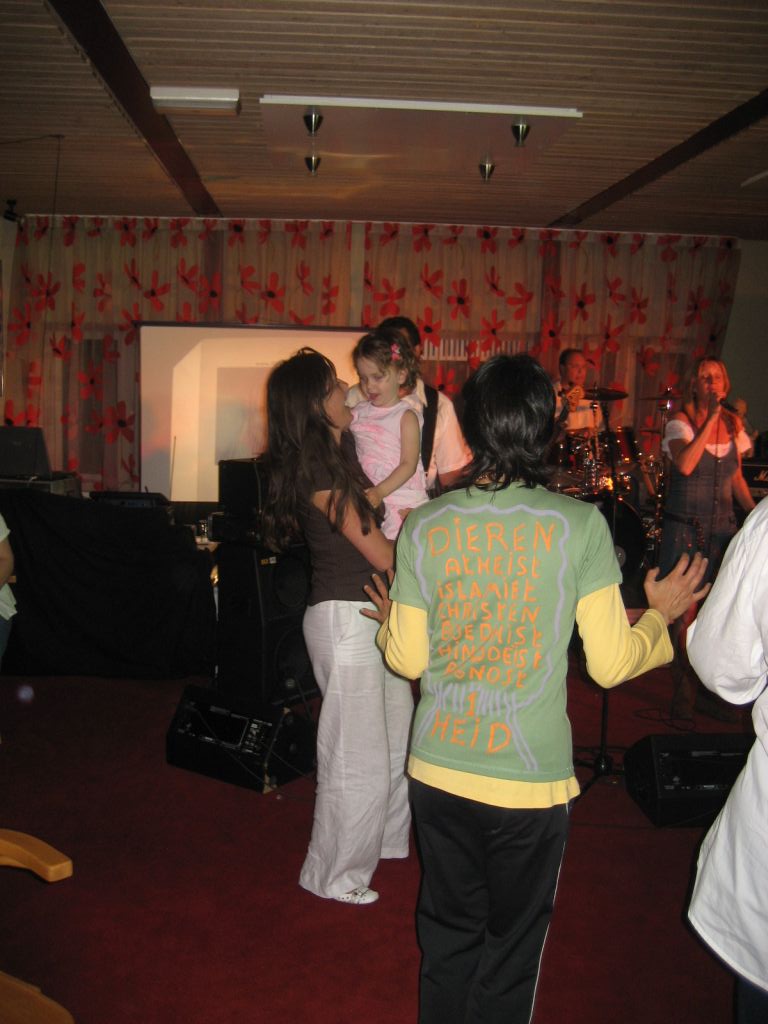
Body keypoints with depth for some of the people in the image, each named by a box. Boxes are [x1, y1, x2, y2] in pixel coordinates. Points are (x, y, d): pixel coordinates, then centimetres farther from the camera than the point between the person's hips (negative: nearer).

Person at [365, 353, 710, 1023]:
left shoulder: (424, 526, -7)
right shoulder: (580, 525, -13)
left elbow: (408, 659, -2)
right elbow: (610, 663, -10)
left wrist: (390, 620, 20)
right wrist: (661, 615, 9)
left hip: (439, 772, 3)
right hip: (530, 778, -2)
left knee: (448, 935, 22)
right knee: (512, 947, 18)